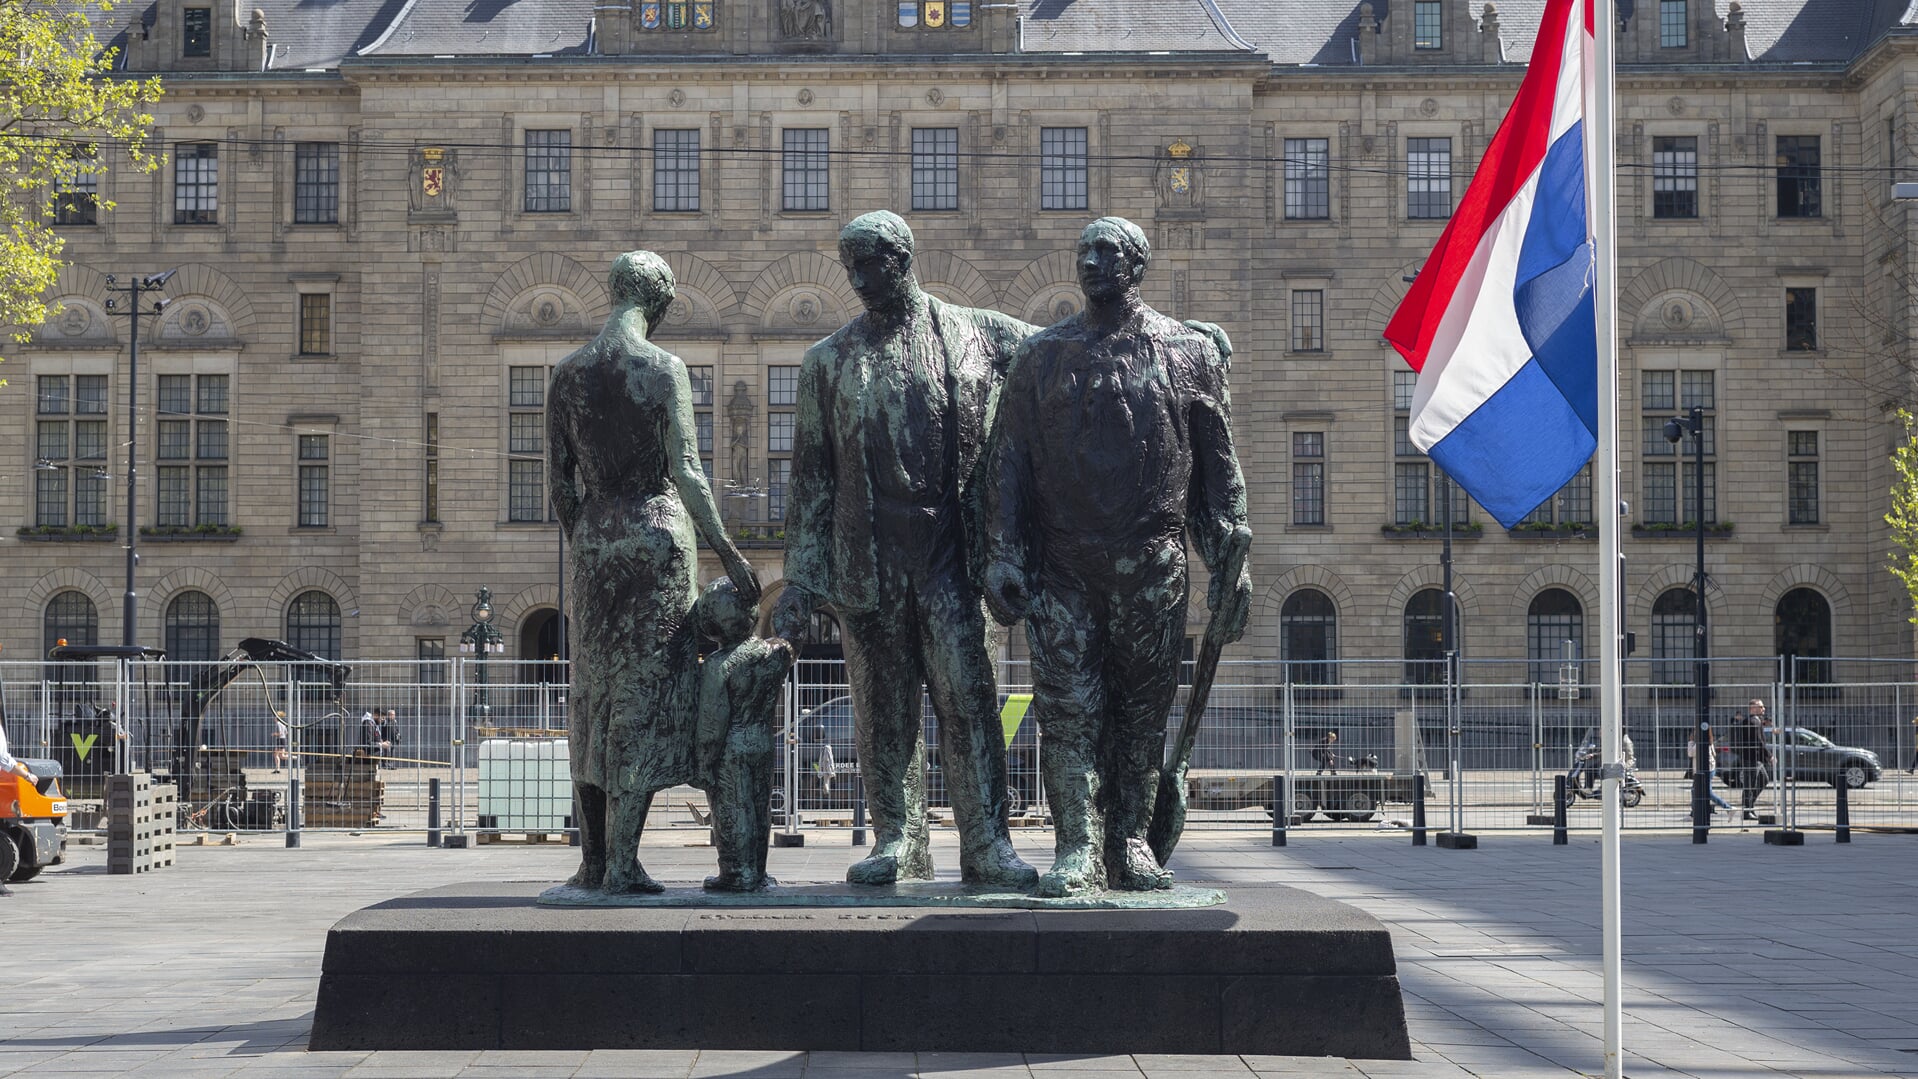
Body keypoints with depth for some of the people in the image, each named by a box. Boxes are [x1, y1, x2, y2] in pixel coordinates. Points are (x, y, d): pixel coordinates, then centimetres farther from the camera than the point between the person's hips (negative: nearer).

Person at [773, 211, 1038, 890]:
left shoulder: (975, 335, 7)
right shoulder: (829, 360, 11)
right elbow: (812, 477, 12)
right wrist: (799, 581, 7)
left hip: (946, 552, -2)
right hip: (865, 557, 2)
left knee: (967, 693, -8)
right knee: (882, 706, 5)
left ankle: (987, 845, -5)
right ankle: (896, 841, 14)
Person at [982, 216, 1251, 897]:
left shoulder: (1190, 353, 8)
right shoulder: (1042, 355, 10)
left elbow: (1219, 466, 9)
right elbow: (1008, 463, 9)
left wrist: (1229, 563, 4)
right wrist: (1003, 557, 0)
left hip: (1152, 567, 0)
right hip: (1063, 566, 0)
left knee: (1144, 708, 4)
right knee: (1068, 705, -4)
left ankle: (1132, 844, 13)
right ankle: (1076, 849, -2)